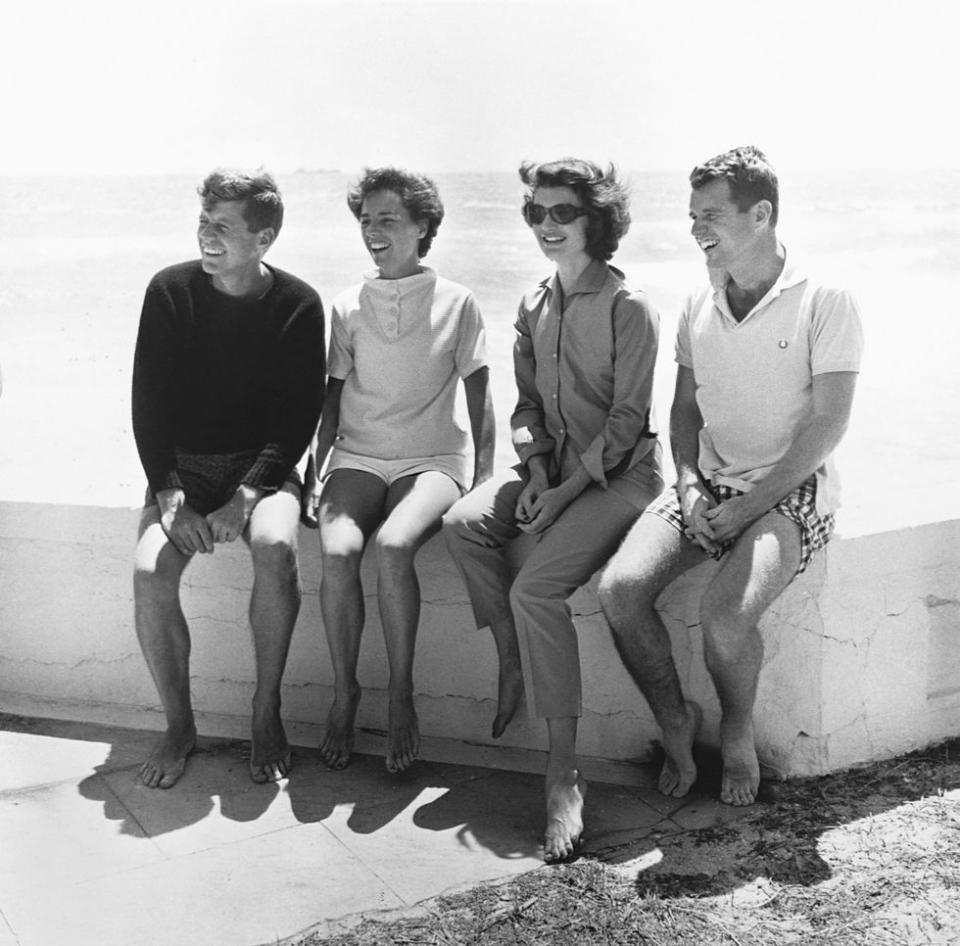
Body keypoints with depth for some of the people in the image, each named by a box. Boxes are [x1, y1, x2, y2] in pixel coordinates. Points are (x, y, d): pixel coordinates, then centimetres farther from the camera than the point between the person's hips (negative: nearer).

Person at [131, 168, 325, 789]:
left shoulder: (298, 306, -5)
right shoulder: (171, 291, -2)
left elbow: (299, 417, -7)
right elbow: (149, 404, -3)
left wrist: (243, 499, -19)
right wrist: (171, 499, -14)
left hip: (262, 468, -1)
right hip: (181, 466, 2)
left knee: (275, 547, -33)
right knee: (151, 573, -25)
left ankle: (268, 713, -13)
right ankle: (179, 726, -4)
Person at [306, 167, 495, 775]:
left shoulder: (457, 303, 6)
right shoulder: (348, 308, 13)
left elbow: (479, 397, 5)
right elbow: (334, 396, 15)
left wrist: (485, 482, -3)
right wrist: (315, 472, 4)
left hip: (432, 459, -2)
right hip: (358, 456, 2)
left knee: (393, 545, -33)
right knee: (338, 550, -28)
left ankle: (402, 696, -19)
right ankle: (344, 692, -12)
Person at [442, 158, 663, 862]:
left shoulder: (628, 308, -11)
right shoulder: (534, 308, 10)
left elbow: (627, 421, -14)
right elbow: (527, 404, 13)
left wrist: (565, 493, -18)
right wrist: (535, 474, -5)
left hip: (619, 472, -7)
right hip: (552, 462, 7)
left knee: (535, 588, -25)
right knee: (463, 525, -20)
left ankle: (565, 773, -17)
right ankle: (513, 667, -5)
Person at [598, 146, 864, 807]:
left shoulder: (825, 302, -7)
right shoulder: (698, 308, 11)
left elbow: (828, 424, -11)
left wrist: (749, 506, -15)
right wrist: (690, 484, -4)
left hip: (790, 490, -5)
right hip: (708, 485, 5)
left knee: (724, 614, -30)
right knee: (620, 588, -20)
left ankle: (738, 732, 3)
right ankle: (676, 721, 5)